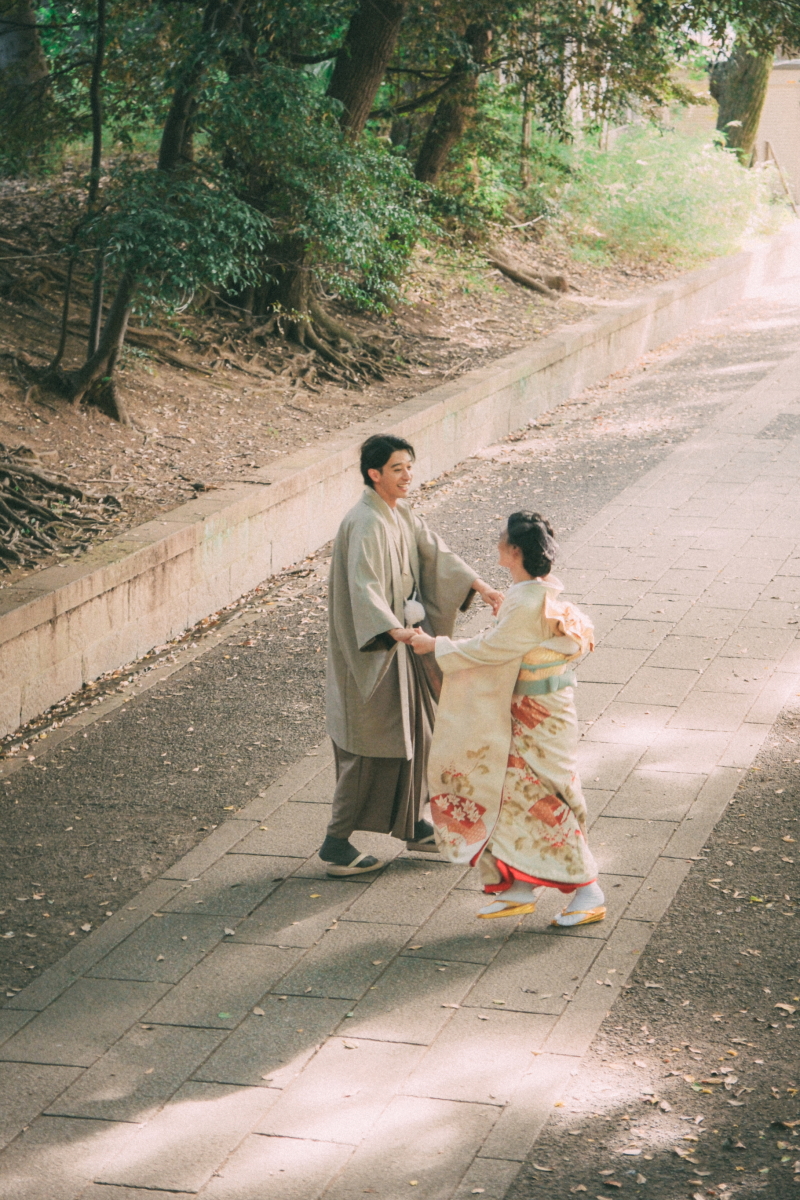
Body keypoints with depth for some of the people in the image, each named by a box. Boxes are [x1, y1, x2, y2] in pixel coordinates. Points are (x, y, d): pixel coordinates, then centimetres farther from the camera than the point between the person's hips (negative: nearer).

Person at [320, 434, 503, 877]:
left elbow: (434, 552, 10)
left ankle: (413, 826, 32)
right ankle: (336, 844, 8)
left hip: (401, 643, 9)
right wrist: (394, 630, -48)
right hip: (372, 647, -9)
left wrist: (479, 585, -2)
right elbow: (363, 587, -34)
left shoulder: (401, 512, 6)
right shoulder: (365, 524, -23)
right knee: (371, 749, -2)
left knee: (415, 733, 17)